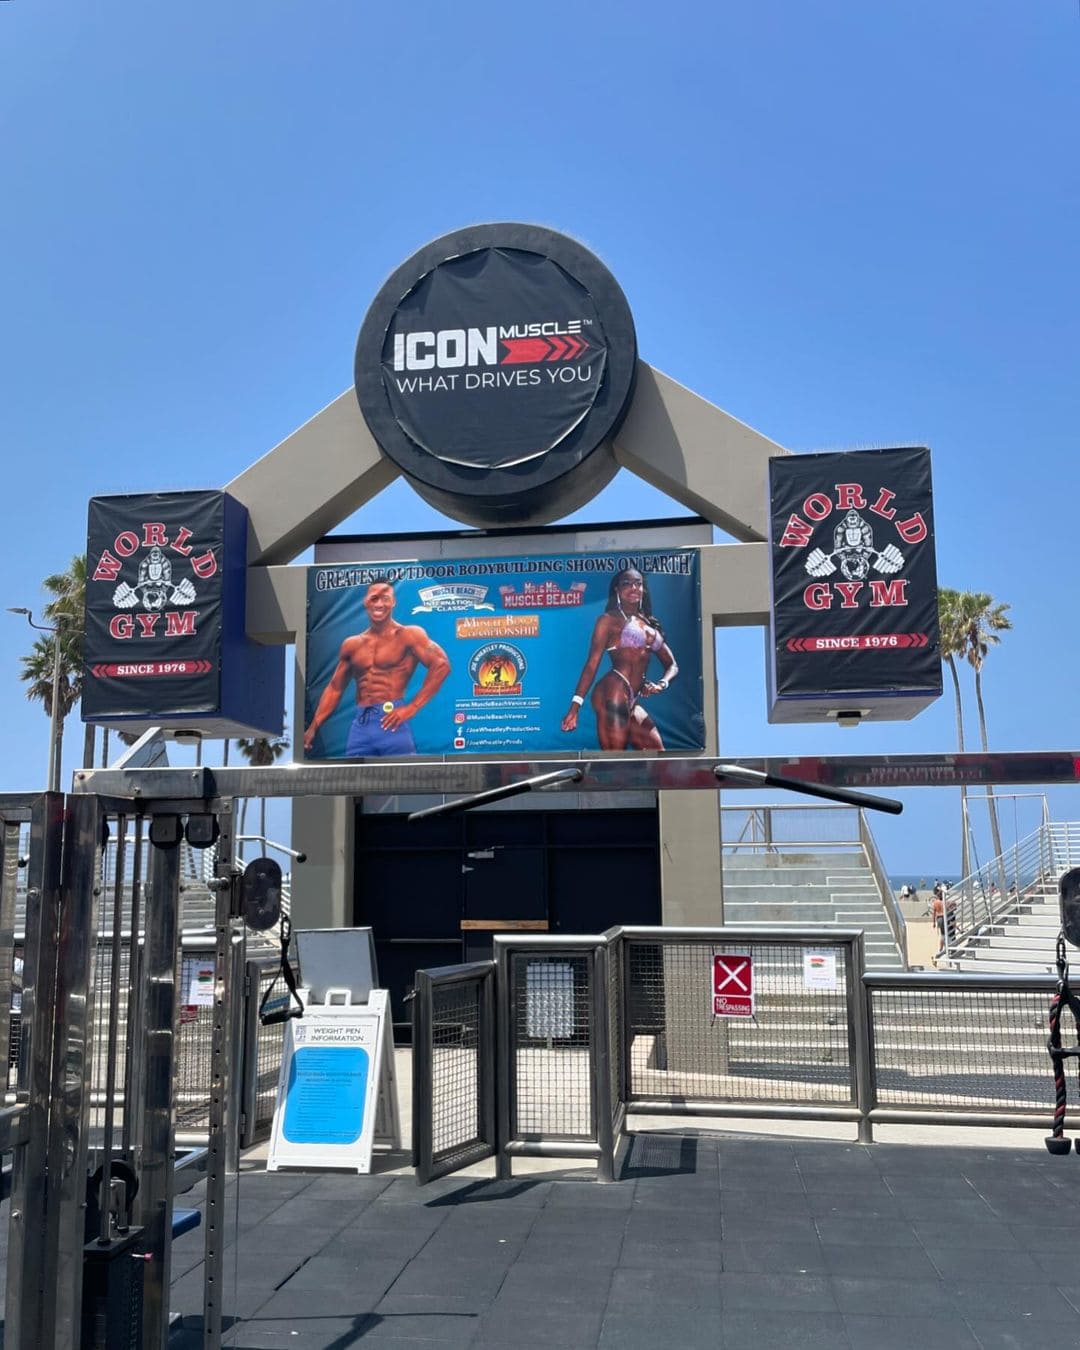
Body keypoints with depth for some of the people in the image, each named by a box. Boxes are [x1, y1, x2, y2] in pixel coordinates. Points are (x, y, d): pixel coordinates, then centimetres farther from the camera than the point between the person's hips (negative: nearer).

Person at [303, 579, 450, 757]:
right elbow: (334, 688, 22)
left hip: (390, 722, -5)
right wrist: (313, 727, 12)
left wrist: (412, 708, -13)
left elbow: (441, 665, -10)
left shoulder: (408, 635, 1)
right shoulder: (351, 645, 17)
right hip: (359, 725, 5)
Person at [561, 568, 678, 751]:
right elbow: (592, 663, -4)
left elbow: (671, 665, 24)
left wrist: (661, 684, 0)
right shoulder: (610, 619, 4)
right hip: (612, 693, -8)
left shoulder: (650, 624, 23)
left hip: (632, 702, 8)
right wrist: (575, 706, -12)